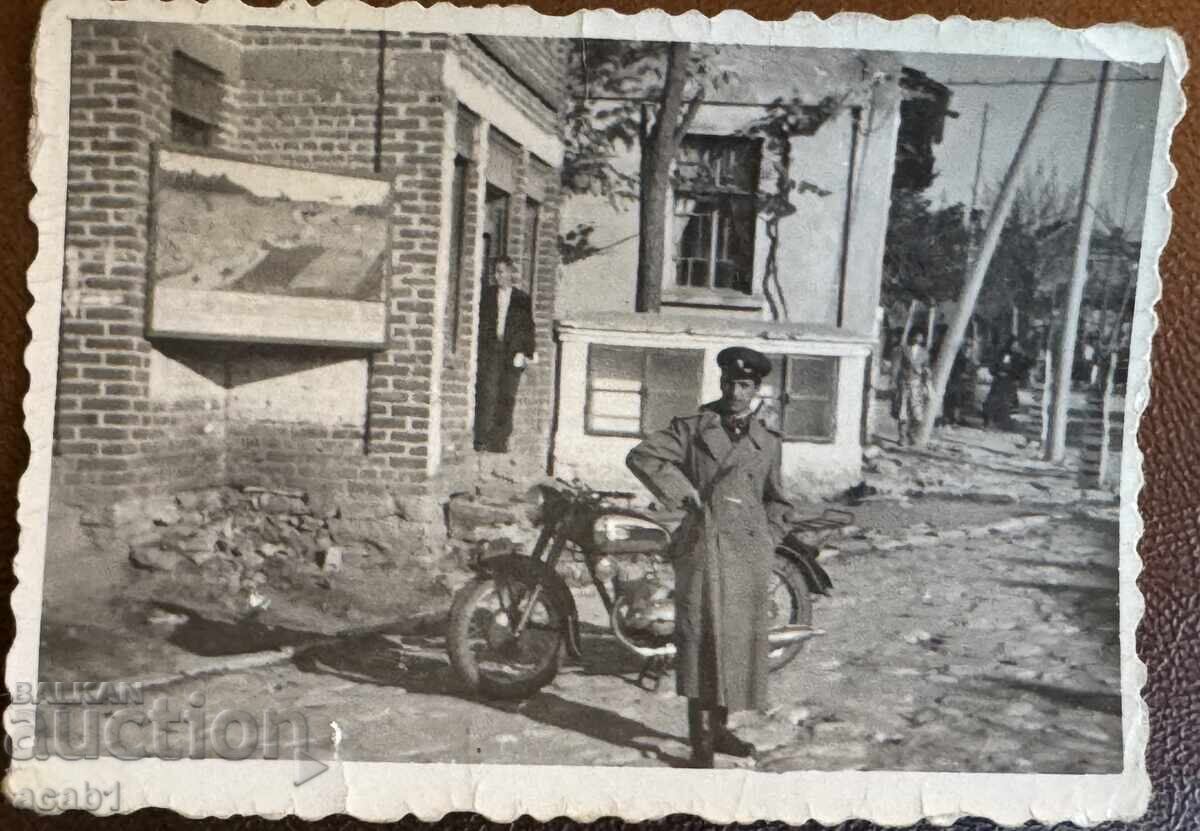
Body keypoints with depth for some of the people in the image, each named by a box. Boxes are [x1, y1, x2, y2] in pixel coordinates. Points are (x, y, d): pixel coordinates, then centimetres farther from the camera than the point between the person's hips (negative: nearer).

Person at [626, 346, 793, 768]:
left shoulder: (769, 442, 14)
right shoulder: (691, 429, 5)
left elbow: (776, 500, 24)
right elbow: (641, 455, -3)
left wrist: (766, 543, 11)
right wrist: (683, 492, -9)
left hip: (749, 554, 3)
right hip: (702, 547, -3)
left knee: (740, 639, 9)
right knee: (702, 639, -6)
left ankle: (720, 728, 25)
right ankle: (701, 740, 0)